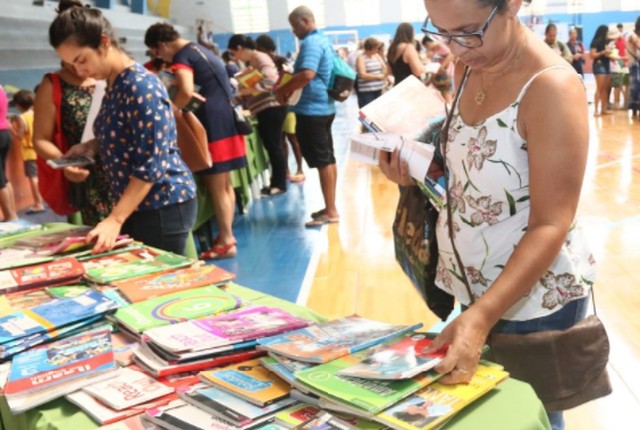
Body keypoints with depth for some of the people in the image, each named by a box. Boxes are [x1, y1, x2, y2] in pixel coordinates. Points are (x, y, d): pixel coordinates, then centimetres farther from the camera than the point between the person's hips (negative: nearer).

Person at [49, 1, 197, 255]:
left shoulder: (141, 86, -20)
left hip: (163, 206, -9)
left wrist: (115, 219, -26)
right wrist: (92, 147, 4)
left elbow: (151, 164, -23)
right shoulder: (113, 85, 9)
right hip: (137, 205, 9)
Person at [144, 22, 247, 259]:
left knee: (215, 186, -2)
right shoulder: (199, 50, 19)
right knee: (224, 184, 14)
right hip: (225, 116, 10)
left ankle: (226, 242, 5)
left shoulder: (181, 57, -11)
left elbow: (187, 92, -28)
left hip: (213, 121, -10)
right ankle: (227, 235, 22)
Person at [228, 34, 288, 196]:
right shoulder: (252, 61, 17)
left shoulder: (260, 58, -12)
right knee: (271, 146, 12)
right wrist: (242, 96, 6)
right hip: (264, 109, 10)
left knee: (274, 146, -5)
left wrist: (247, 90, -24)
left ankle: (280, 184, 2)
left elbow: (270, 81, -24)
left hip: (271, 108, -10)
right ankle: (276, 182, 18)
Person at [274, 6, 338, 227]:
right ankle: (330, 207, 19)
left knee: (321, 161, -6)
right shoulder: (322, 41, 17)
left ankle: (331, 212, -2)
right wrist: (290, 88, 18)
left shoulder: (311, 43, -15)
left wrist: (282, 90, -16)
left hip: (311, 109, -10)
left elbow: (306, 74, -29)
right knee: (328, 159, 12)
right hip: (324, 107, 10)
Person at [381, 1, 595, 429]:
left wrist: (480, 317, -35)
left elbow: (550, 227, -26)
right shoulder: (468, 68, 0)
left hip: (535, 298, -7)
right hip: (480, 288, 7)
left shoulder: (552, 87, -23)